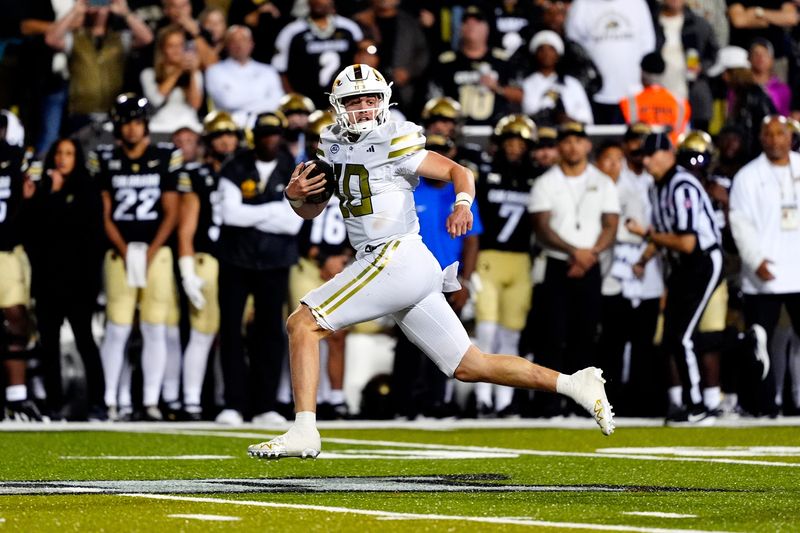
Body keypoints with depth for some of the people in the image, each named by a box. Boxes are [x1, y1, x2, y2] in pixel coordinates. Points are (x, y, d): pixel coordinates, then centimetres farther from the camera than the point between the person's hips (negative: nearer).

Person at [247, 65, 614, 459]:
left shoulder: (393, 142, -5)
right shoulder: (334, 147, 17)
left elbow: (456, 170, -3)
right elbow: (311, 211, 23)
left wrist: (463, 204, -23)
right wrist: (294, 195, 1)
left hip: (396, 259, -9)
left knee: (302, 324, -10)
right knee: (470, 367, 10)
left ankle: (304, 431, -14)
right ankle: (573, 384, 13)